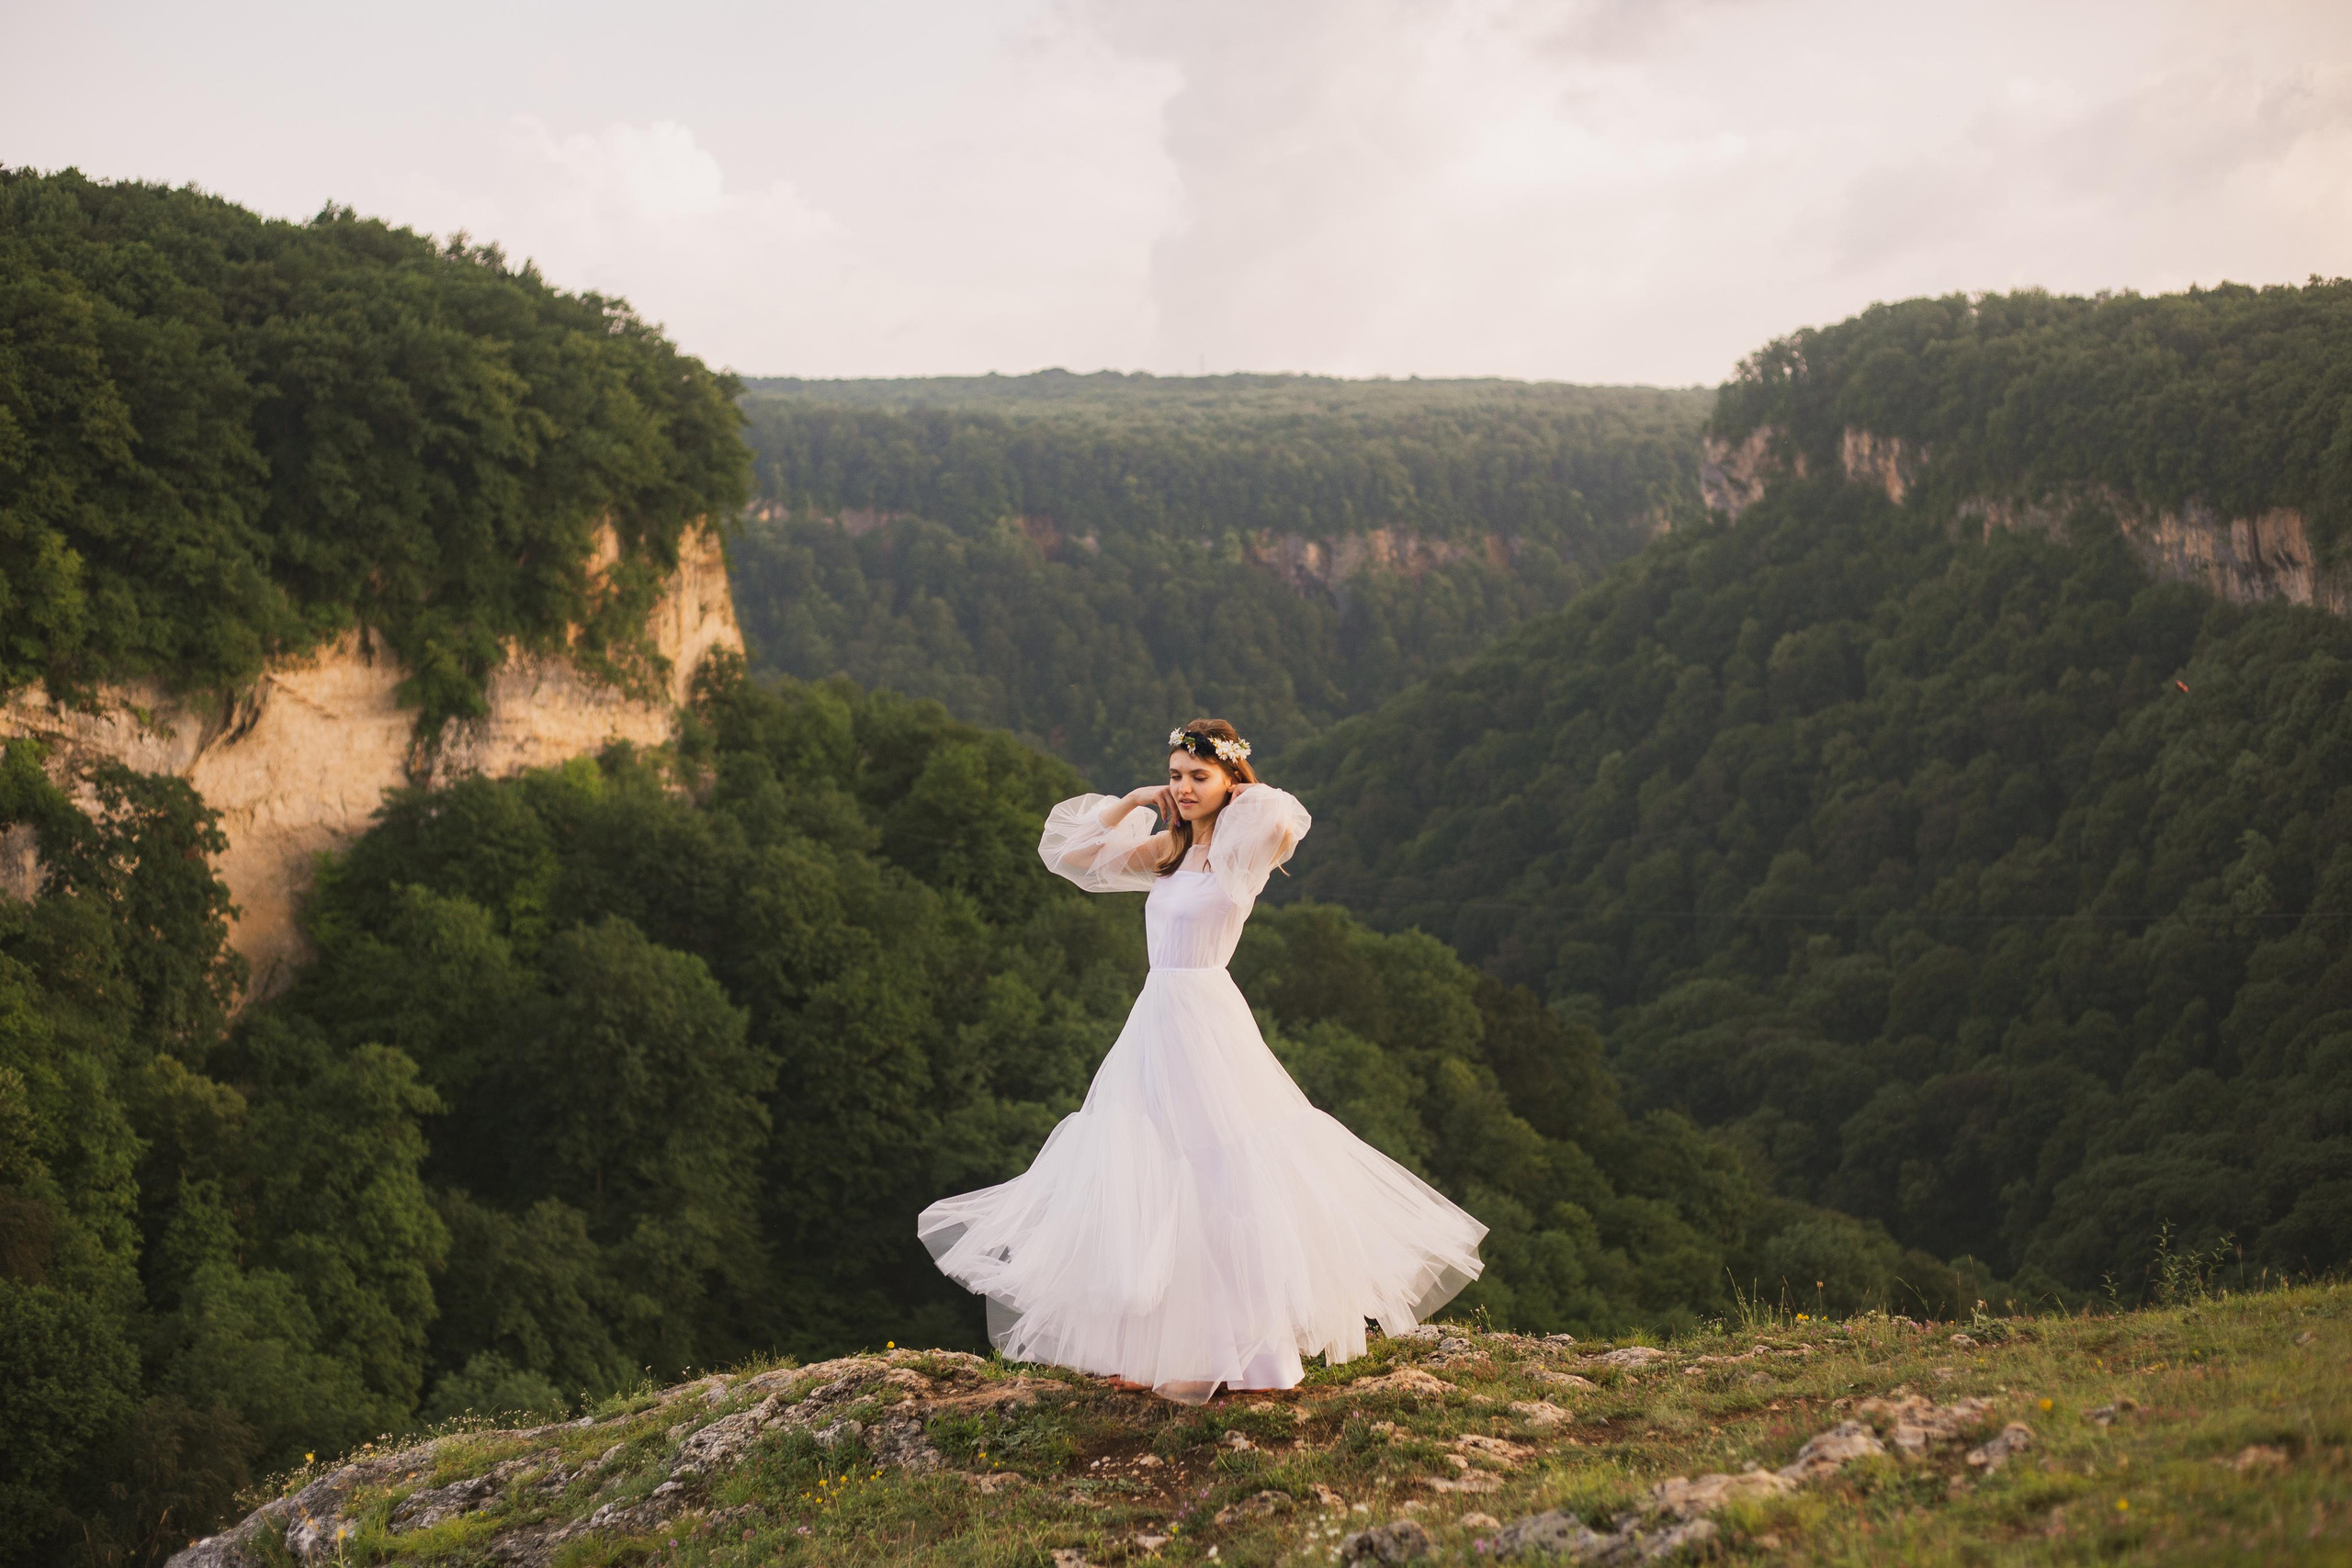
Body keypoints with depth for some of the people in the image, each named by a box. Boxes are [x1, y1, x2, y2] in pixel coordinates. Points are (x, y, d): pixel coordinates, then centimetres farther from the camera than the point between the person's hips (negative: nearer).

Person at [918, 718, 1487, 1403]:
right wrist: (1132, 801, 9)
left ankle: (1228, 1352, 2)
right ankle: (1157, 1345, 17)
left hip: (1206, 1025, -8)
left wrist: (1247, 797, -11)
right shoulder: (1169, 852, 13)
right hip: (1156, 1021, 8)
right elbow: (1072, 851, 18)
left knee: (1216, 1183, -5)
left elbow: (1285, 824, -31)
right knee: (1147, 1184, 10)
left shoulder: (1241, 851, -7)